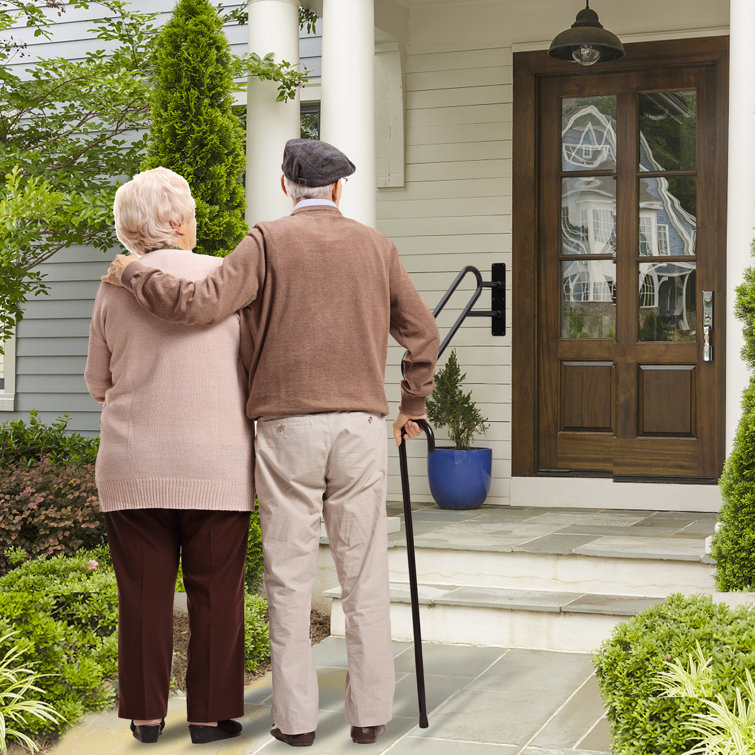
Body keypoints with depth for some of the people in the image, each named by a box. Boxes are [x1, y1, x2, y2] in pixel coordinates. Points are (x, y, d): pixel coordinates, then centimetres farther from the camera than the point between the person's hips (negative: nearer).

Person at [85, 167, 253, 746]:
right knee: (216, 591, 7)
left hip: (134, 466, 2)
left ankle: (147, 714, 16)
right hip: (216, 466, -2)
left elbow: (98, 382, 12)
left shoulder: (115, 288, 2)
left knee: (144, 591, 9)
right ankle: (211, 714, 12)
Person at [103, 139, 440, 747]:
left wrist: (133, 274, 4)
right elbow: (422, 333, 16)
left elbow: (200, 304, -12)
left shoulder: (269, 241, 0)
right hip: (361, 424, 2)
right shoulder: (375, 246, 11)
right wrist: (413, 406, 29)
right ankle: (370, 713, 11)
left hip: (288, 427, -2)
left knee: (290, 577, 5)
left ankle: (296, 717, 8)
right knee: (364, 575, 7)